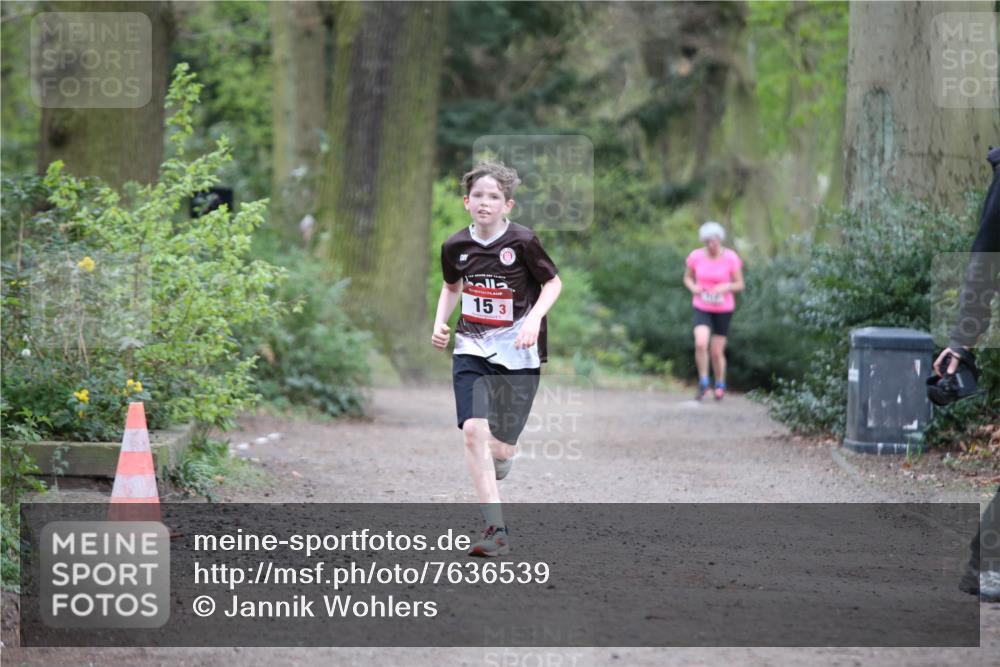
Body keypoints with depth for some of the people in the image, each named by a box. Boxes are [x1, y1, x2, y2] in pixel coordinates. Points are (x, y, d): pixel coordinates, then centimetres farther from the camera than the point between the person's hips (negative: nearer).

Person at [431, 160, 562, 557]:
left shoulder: (523, 242, -12)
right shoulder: (455, 246, -1)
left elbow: (553, 282, 0)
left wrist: (533, 320, -16)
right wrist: (440, 324, 4)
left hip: (517, 353, -2)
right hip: (472, 349, 2)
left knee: (500, 449, 0)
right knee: (473, 430, -19)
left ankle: (503, 454, 42)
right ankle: (496, 531, -18)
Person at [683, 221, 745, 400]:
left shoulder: (731, 258, -12)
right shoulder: (696, 256, -8)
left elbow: (740, 284, -4)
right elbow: (687, 278, 8)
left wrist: (726, 287, -25)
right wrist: (693, 287, -15)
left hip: (723, 310, -1)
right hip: (702, 308, 1)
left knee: (717, 352, 4)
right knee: (700, 343, -23)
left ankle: (720, 385, 32)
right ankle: (703, 382, -3)